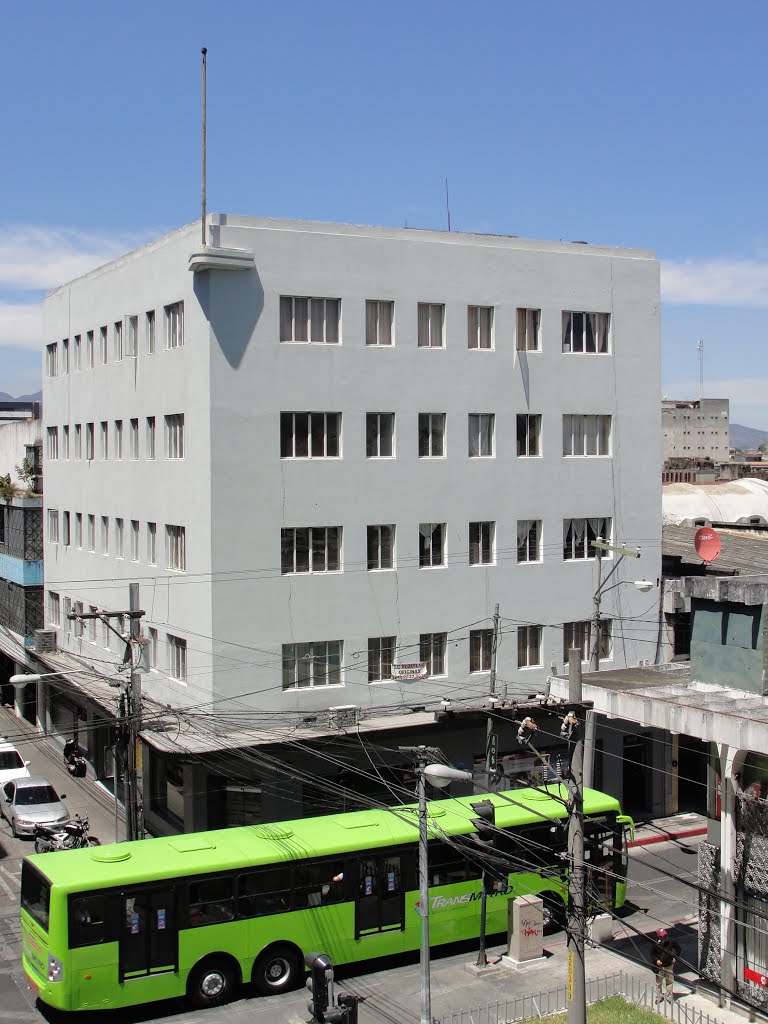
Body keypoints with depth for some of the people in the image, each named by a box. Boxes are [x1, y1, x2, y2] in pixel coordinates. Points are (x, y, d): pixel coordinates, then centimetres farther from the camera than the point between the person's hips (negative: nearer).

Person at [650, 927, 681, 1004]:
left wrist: (675, 957, 1)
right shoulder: (655, 943, -17)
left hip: (669, 965, 1)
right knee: (659, 982, 13)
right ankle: (659, 996, 33)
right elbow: (652, 954, -4)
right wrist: (656, 960, -19)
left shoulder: (670, 941, -12)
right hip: (659, 966, -1)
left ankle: (669, 996, 30)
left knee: (670, 981, 11)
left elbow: (678, 948, 6)